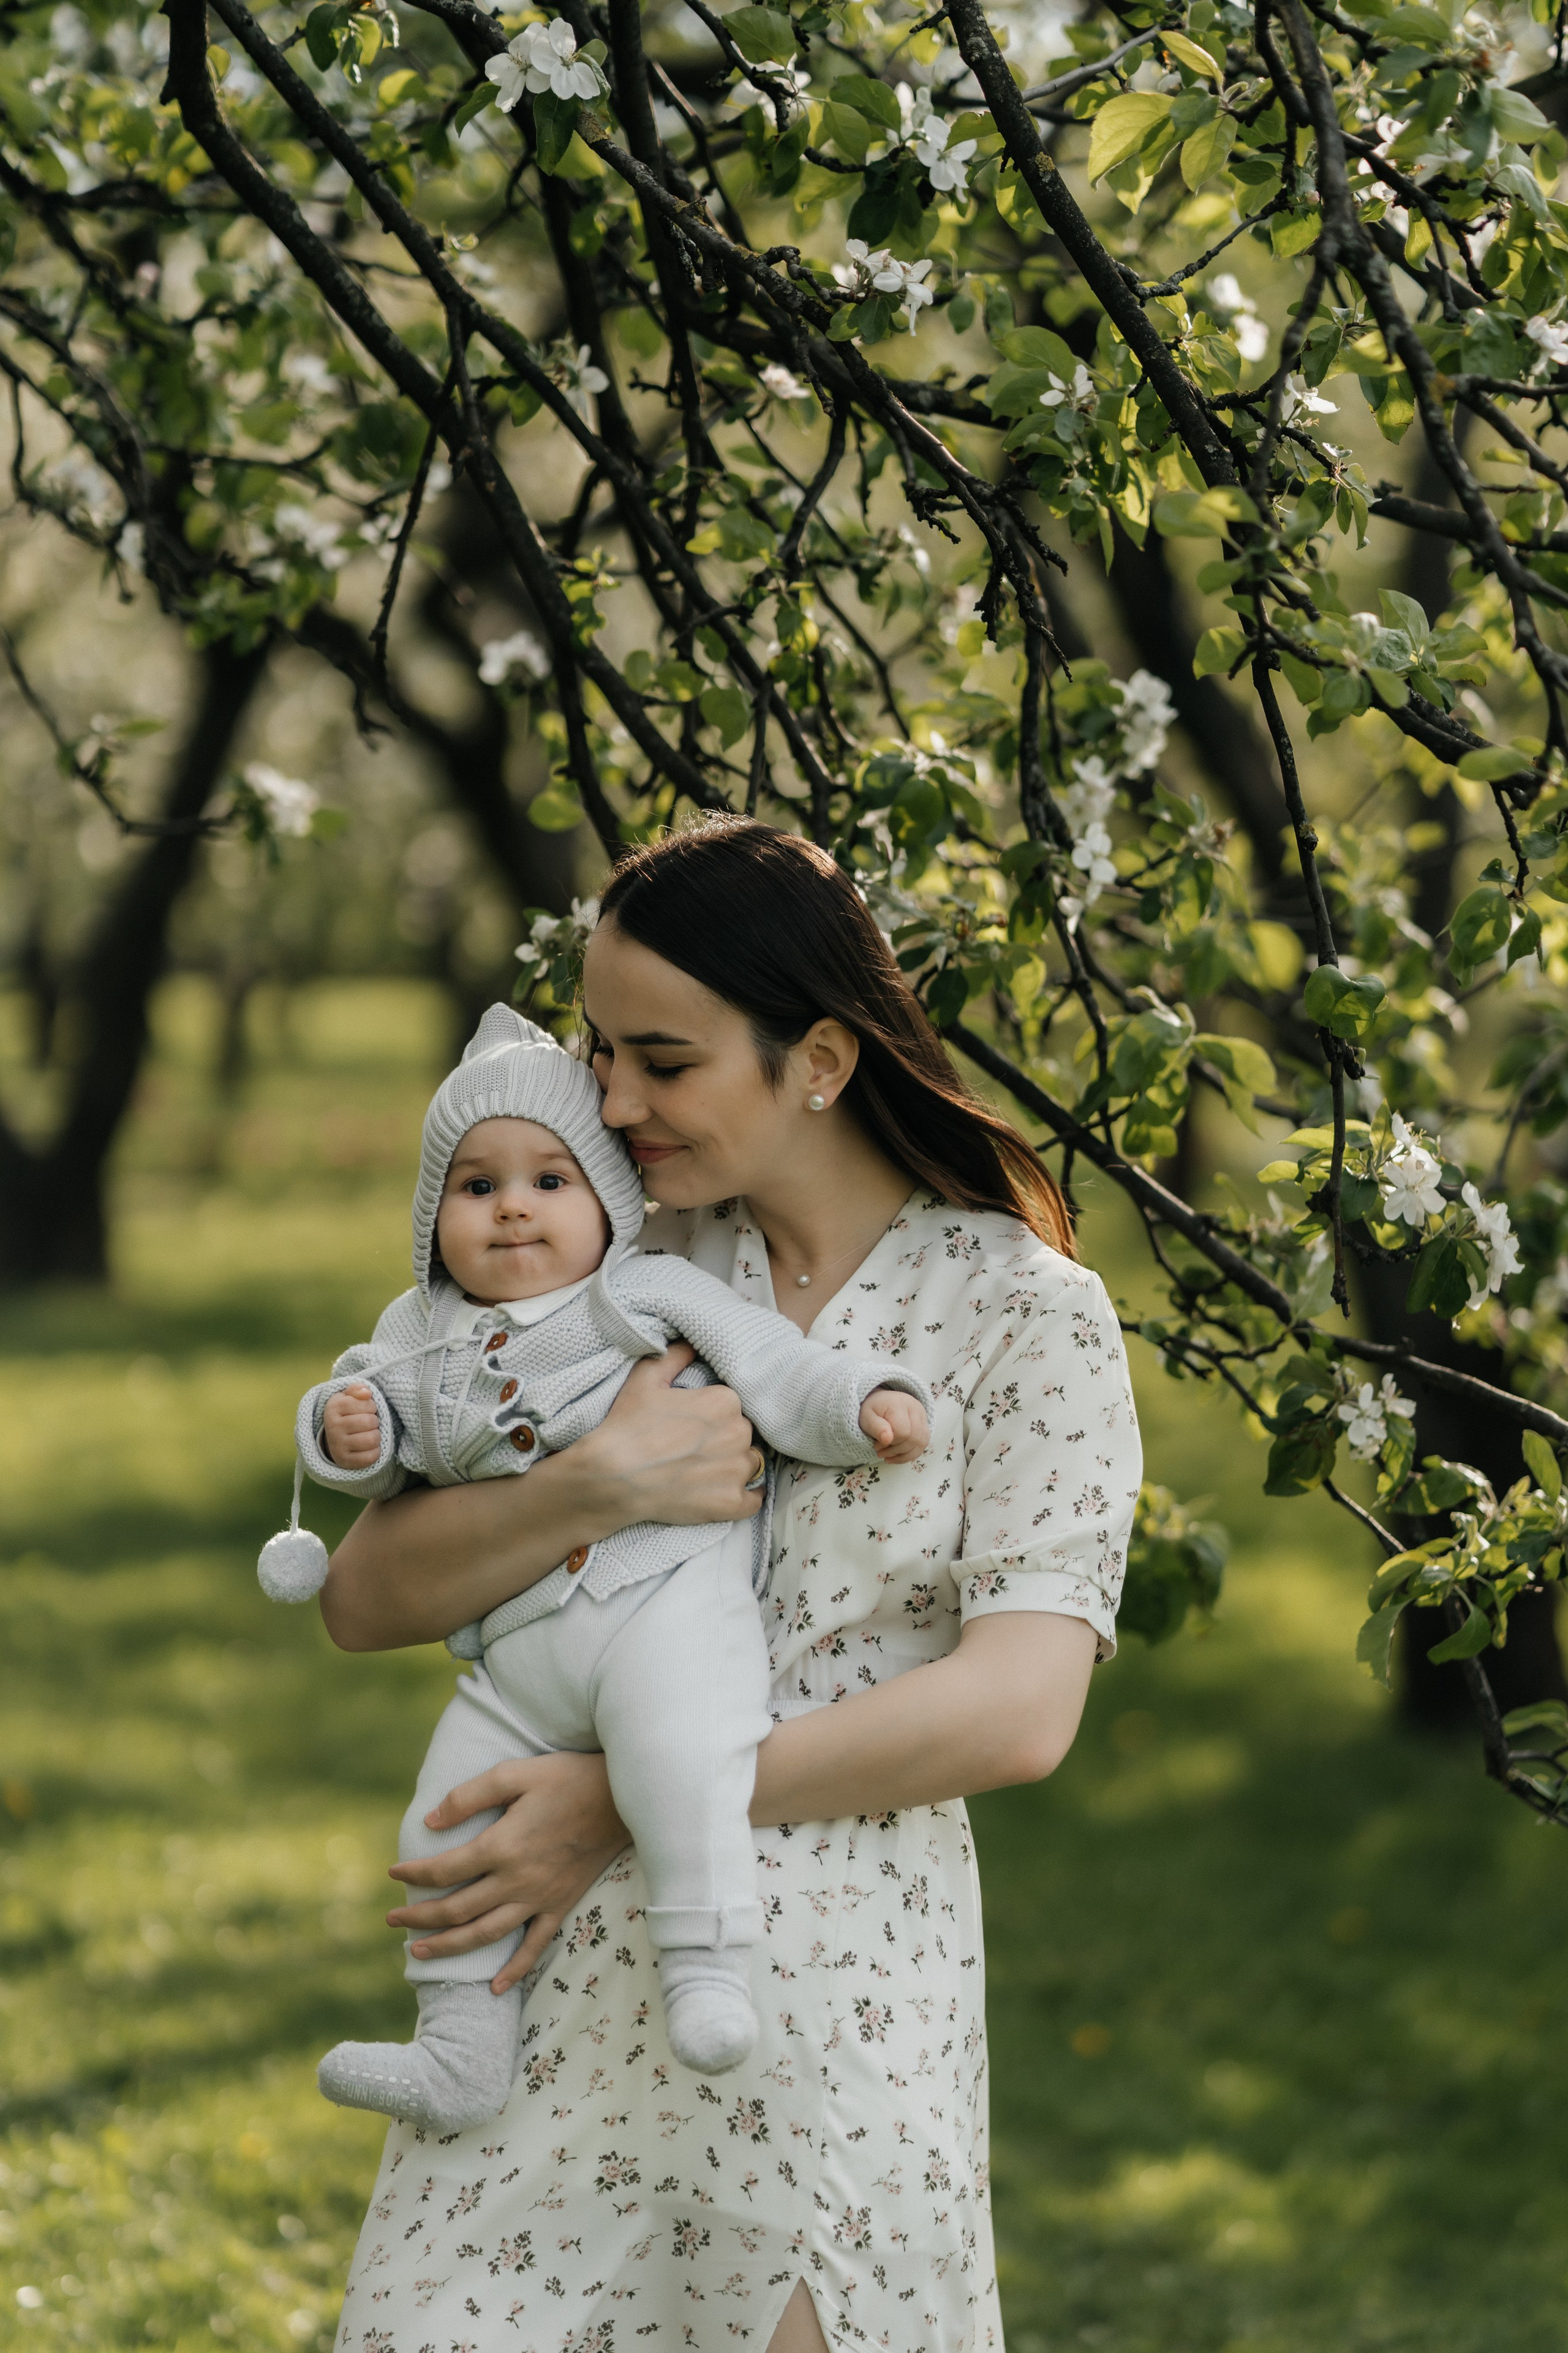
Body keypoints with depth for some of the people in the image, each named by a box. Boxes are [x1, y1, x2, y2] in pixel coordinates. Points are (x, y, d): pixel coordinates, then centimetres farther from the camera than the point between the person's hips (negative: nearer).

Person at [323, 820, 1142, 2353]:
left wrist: (627, 1805, -14)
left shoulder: (1026, 1315, -2)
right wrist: (595, 1490, -15)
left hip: (837, 1997, -3)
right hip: (554, 1990, 3)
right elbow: (364, 1599, 4)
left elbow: (1017, 1712, -13)